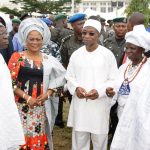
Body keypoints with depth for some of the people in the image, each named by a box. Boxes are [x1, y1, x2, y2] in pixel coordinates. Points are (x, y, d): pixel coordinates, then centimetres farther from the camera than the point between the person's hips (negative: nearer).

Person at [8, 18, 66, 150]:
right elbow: (10, 82, -4)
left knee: (39, 138, 7)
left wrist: (47, 94, -3)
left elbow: (61, 76, 11)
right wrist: (27, 98, -13)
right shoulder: (17, 57, -1)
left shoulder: (48, 60, 6)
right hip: (22, 105, -2)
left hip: (41, 107, 2)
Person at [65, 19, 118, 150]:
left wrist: (100, 91, -19)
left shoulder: (108, 54, -6)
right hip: (80, 104, 3)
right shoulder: (76, 54, 4)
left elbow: (114, 80, -4)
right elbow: (69, 77, 10)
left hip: (100, 104, -2)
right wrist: (76, 88, -10)